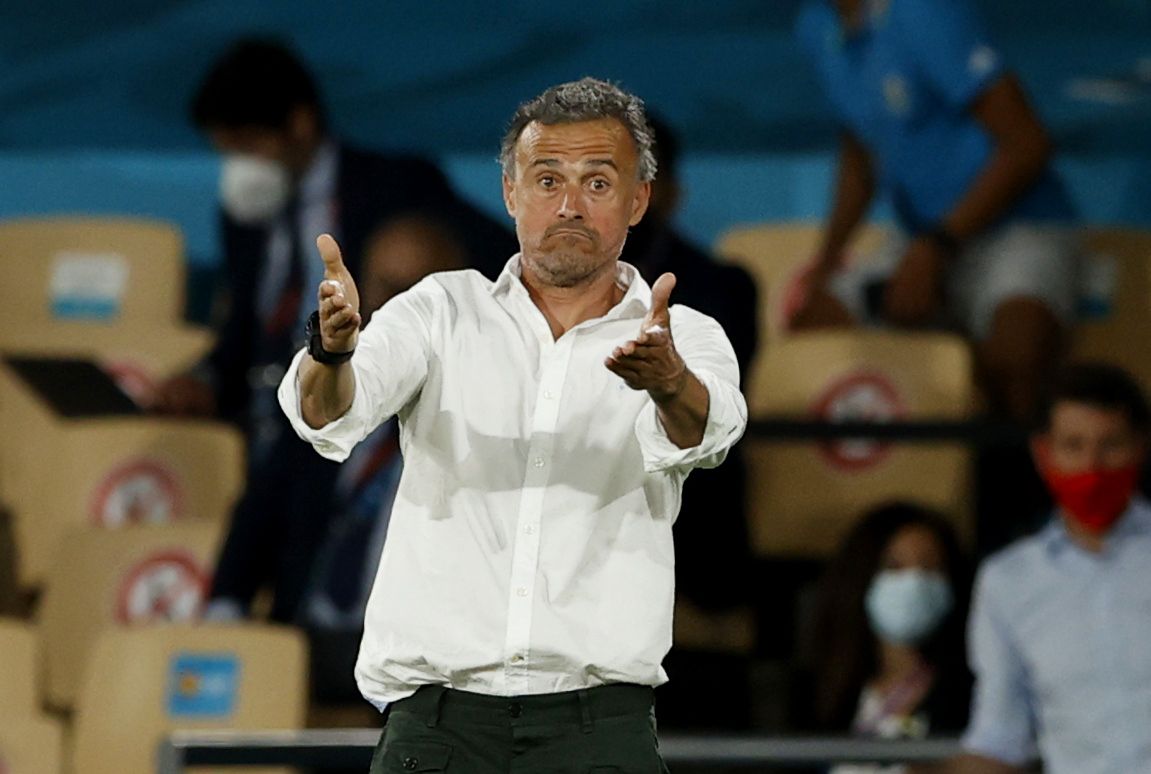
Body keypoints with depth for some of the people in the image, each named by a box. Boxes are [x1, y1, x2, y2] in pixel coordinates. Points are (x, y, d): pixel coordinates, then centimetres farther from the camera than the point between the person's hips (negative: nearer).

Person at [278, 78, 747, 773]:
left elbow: (706, 432, -14)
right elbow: (327, 415, -7)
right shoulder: (444, 311, 9)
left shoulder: (688, 338, 7)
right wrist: (332, 350, -30)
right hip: (437, 710, 0)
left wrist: (668, 381, -38)